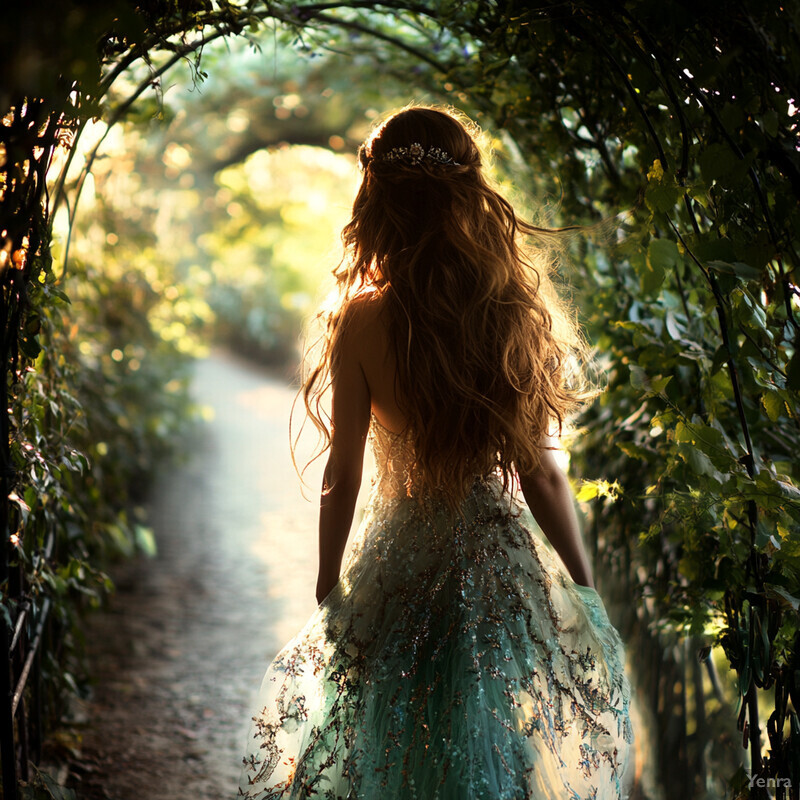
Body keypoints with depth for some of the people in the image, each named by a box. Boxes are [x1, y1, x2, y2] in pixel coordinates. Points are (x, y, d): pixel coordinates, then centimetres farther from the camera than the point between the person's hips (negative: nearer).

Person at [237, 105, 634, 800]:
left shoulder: (364, 320, -15)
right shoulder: (517, 312, -10)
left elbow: (342, 478, -10)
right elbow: (542, 475, -7)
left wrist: (327, 589, 5)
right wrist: (588, 594, 5)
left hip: (402, 570, -2)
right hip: (505, 560, 2)